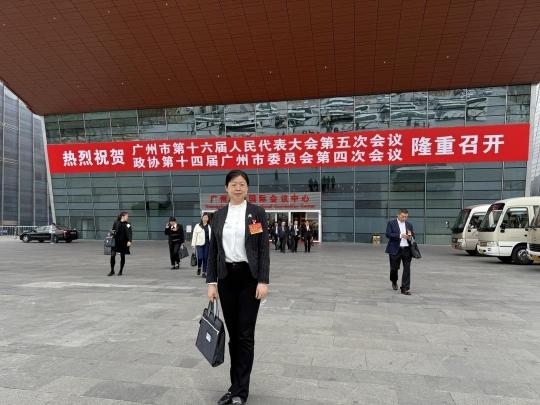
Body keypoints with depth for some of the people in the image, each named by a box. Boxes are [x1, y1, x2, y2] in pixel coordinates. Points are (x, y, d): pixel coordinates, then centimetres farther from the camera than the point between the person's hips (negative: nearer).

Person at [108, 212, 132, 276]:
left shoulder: (127, 224, -2)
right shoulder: (116, 223, 2)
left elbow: (129, 233, -12)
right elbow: (113, 230, 15)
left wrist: (129, 241, -24)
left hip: (123, 242, -1)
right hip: (116, 241, 1)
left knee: (122, 256, 5)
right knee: (112, 255, -7)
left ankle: (120, 271, 19)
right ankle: (112, 271, 7)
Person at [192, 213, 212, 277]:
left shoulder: (210, 226, 10)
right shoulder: (197, 226, 5)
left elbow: (211, 235, 10)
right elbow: (194, 236, 3)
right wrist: (193, 244, -3)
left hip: (207, 244, 2)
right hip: (199, 244, -2)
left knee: (205, 258, 2)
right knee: (200, 257, -10)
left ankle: (204, 272, 12)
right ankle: (199, 267, 20)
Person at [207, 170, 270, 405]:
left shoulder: (257, 212, -4)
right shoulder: (219, 215, 6)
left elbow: (264, 249, -7)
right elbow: (213, 250, 7)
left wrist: (263, 281, -13)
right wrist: (211, 282, 2)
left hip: (249, 277, -3)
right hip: (226, 278, 4)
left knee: (245, 334, 2)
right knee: (233, 334, 12)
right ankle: (235, 385, 27)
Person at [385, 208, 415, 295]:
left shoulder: (409, 224, 12)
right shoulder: (391, 223, 0)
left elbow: (413, 236, 15)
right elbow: (388, 234, -11)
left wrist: (410, 237, -10)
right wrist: (400, 235, -19)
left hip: (407, 249, 3)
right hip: (395, 249, -3)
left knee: (407, 269, -2)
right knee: (394, 268, 5)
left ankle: (405, 288, 5)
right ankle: (394, 281, 35)